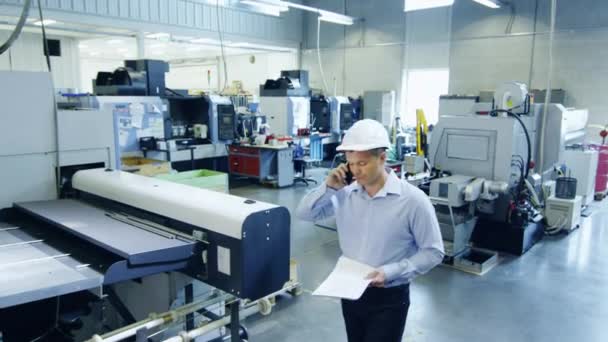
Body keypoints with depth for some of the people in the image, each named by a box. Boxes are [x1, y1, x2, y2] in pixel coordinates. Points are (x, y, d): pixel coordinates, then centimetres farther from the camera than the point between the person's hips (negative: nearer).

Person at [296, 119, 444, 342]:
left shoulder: (413, 200, -17)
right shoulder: (345, 194, -5)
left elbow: (433, 252, -11)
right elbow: (304, 213, 4)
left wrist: (390, 272, -22)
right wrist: (329, 188, -12)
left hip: (389, 299, -5)